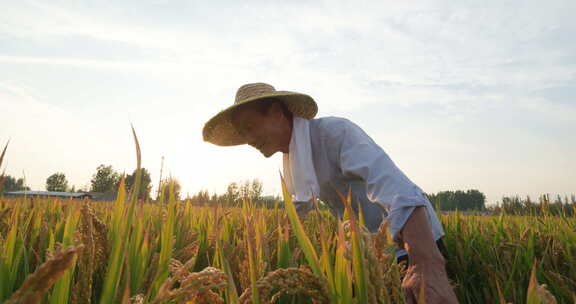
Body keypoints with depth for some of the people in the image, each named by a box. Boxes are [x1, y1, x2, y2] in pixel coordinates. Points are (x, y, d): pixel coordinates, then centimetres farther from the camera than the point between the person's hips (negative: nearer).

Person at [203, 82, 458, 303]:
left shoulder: (334, 131, -25)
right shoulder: (293, 159, 2)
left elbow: (394, 186, -40)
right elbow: (299, 205, 19)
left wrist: (429, 266, -51)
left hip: (419, 244, -7)